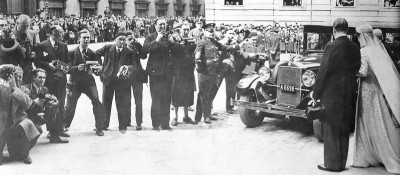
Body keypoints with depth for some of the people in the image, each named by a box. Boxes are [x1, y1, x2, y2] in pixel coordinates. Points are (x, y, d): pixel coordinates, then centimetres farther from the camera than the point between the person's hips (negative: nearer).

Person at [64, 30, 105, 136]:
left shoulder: (92, 54, 5)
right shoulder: (72, 53, -1)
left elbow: (99, 72, 4)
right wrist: (77, 68, -23)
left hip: (89, 82, 1)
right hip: (74, 83, -1)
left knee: (97, 102, -15)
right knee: (70, 106, 0)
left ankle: (99, 128, -2)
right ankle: (64, 127, 24)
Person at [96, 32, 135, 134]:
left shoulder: (129, 52, 0)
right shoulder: (107, 48, 2)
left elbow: (133, 65, -1)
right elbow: (96, 54, 12)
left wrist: (127, 67, -22)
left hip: (122, 80, -1)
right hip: (108, 79, 1)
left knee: (122, 104, 0)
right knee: (105, 103, 10)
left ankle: (122, 127, 11)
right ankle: (104, 125, 23)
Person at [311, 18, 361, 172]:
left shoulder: (331, 47, -14)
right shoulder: (355, 48, 4)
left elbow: (323, 72, -13)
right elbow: (357, 70, 7)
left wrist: (315, 94, -4)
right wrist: (350, 88, 16)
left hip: (331, 94, -6)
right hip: (349, 95, 6)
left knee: (331, 131, 4)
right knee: (344, 131, 15)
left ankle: (332, 164, 10)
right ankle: (342, 163, 24)